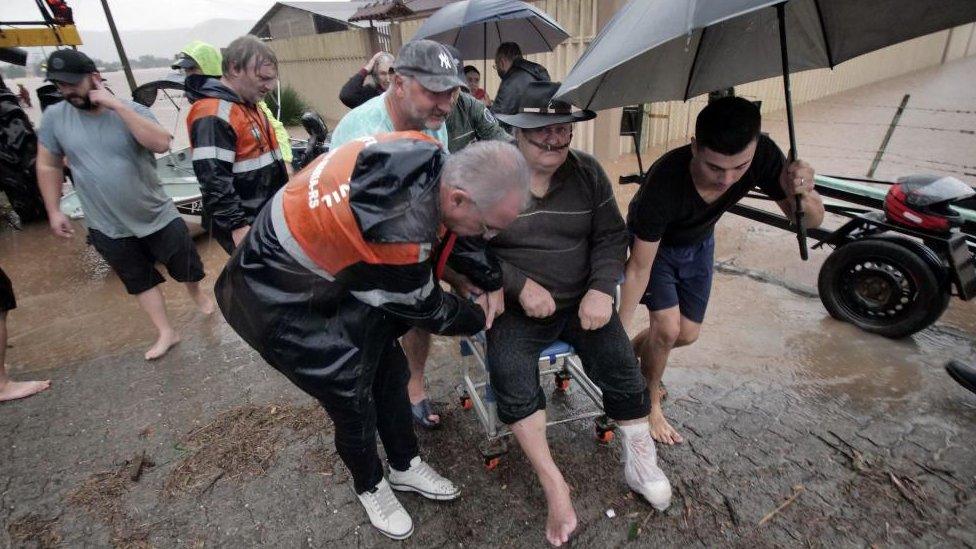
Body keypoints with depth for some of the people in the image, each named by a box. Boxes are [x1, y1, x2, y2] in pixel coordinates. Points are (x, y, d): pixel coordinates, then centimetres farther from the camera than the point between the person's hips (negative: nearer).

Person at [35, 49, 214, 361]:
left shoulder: (131, 110, -9)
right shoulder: (54, 117, -3)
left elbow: (162, 144, -27)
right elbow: (48, 166, 5)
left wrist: (117, 105, -27)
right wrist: (54, 211, 3)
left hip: (159, 217, -2)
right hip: (108, 228, 2)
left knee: (188, 269, 12)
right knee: (140, 282, 12)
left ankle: (198, 295, 44)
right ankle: (166, 333, 25)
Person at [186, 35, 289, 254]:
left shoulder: (248, 103, 12)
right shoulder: (213, 116, -20)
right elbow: (213, 180, -26)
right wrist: (237, 226, -26)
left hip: (268, 215, 10)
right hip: (244, 226, -10)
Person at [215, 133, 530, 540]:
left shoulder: (426, 153, -18)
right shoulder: (396, 234, -40)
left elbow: (446, 228, 2)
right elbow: (425, 309, -19)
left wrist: (495, 280, -1)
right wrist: (478, 318, 0)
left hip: (336, 274, 8)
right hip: (280, 301, -7)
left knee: (390, 372, 13)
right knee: (353, 400, 2)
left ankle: (405, 467, 37)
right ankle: (370, 488, 34)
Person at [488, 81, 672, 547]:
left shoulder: (588, 172, 3)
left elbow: (611, 237, 6)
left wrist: (601, 289, -11)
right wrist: (521, 285, -18)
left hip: (581, 300, 3)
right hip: (516, 307, -2)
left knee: (622, 369, -13)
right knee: (510, 377, -26)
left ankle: (640, 464, 13)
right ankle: (554, 486, -9)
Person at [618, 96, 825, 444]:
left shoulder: (763, 155, -30)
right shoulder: (665, 181, -42)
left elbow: (811, 221, -20)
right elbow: (639, 268, -32)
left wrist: (802, 195, -44)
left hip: (698, 243, 5)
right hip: (653, 243, -4)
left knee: (687, 334, 7)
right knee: (667, 328, -16)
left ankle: (633, 354, 36)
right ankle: (650, 404, 11)